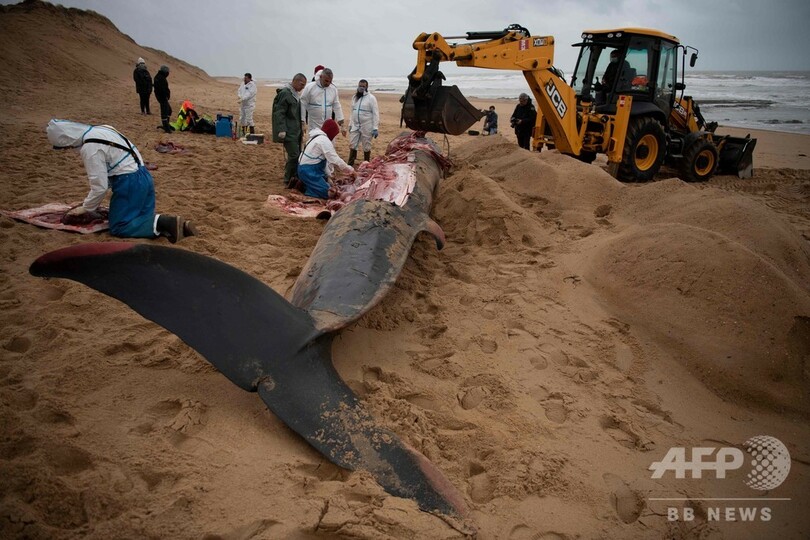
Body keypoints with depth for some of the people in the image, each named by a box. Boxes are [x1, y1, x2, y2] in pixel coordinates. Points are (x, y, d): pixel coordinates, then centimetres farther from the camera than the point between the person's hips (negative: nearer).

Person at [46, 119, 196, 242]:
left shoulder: (89, 148, -16)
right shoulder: (100, 130, 13)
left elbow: (100, 186, -13)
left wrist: (86, 208, 3)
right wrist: (91, 203, 23)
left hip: (129, 183, -9)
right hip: (143, 176, 9)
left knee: (118, 227, -2)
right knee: (141, 218, 15)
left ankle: (161, 223, -17)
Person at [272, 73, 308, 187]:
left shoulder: (296, 94, 16)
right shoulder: (285, 93, -12)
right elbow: (279, 113, -17)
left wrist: (301, 129, 26)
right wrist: (282, 130, -23)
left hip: (296, 131, 9)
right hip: (288, 132, -9)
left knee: (297, 155, 9)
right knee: (294, 155, -12)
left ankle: (294, 178, 17)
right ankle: (288, 180, -4)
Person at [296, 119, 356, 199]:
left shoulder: (319, 137, 13)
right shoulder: (324, 140, -18)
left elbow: (325, 159, 13)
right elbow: (335, 160, -20)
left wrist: (329, 174, 10)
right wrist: (351, 170, -12)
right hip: (308, 171, -10)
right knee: (328, 192, -14)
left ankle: (304, 184, 12)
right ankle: (305, 189, -6)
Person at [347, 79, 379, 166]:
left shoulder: (371, 98, -9)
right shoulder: (354, 97, 10)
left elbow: (376, 113, -12)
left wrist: (375, 128, -17)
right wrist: (350, 124, 16)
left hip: (366, 127, -5)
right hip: (355, 126, 6)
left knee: (366, 147, 5)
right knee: (352, 145, 8)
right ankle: (350, 164, 16)